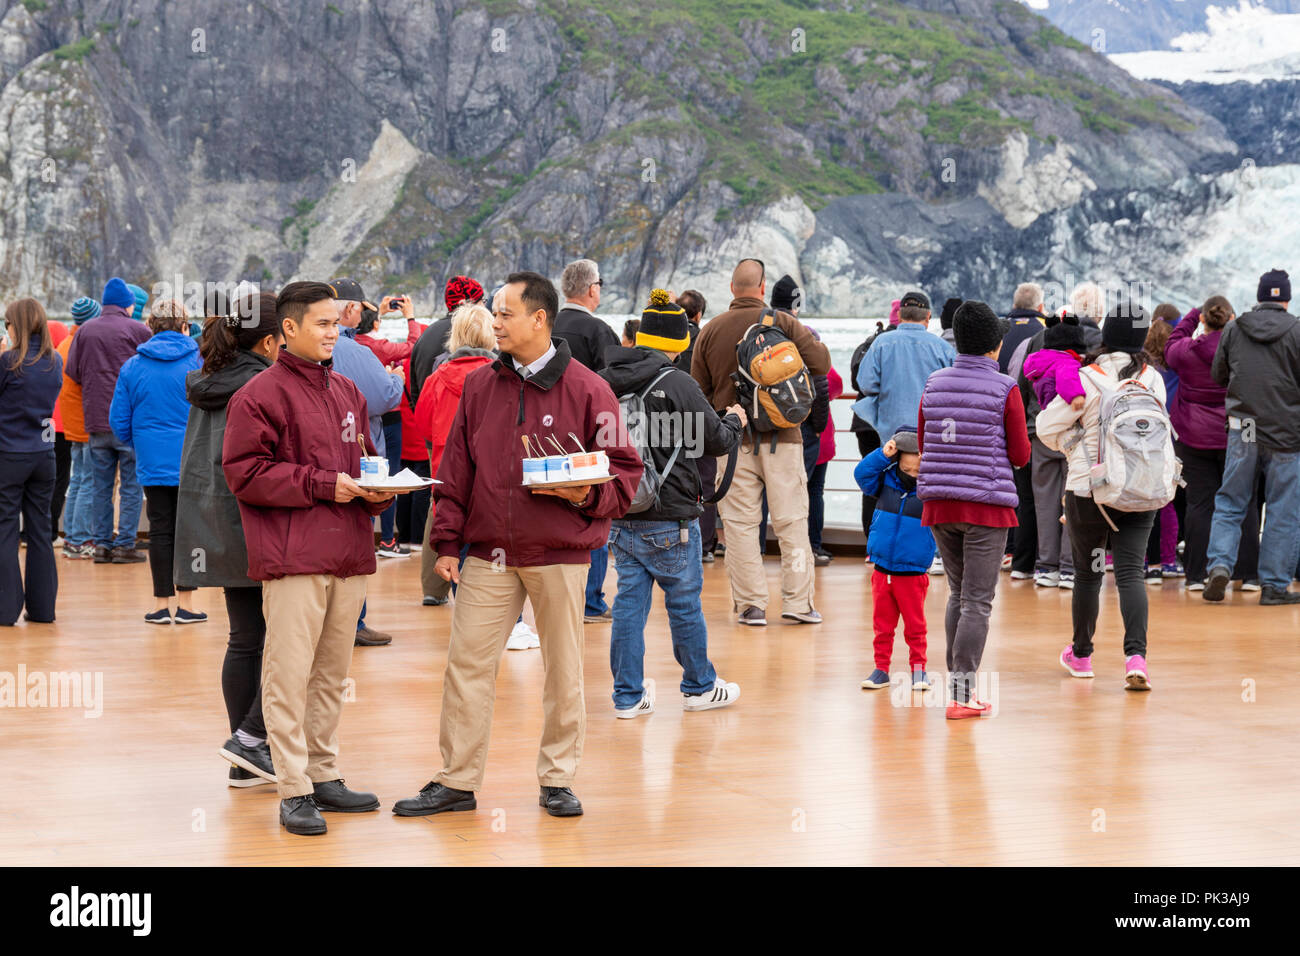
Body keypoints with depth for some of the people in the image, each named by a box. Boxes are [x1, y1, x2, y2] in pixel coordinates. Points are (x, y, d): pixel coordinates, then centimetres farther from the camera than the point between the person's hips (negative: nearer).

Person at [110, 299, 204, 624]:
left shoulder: (133, 366, 2)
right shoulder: (200, 362, -5)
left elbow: (119, 420, 5)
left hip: (153, 462, 2)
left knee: (161, 530, 6)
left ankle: (161, 604, 8)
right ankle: (184, 604, 3)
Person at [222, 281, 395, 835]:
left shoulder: (346, 392, 17)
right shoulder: (261, 394, -6)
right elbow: (243, 472, -11)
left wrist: (376, 488, 2)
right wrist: (322, 485, -14)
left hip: (348, 553, 7)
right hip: (293, 558, -7)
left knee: (332, 672, 13)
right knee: (289, 674, -6)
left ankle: (324, 775, 22)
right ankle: (294, 792, -3)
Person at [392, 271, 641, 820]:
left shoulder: (586, 389, -3)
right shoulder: (480, 387, 8)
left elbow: (624, 468, 0)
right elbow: (456, 470, 10)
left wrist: (590, 495, -19)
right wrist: (447, 542, 6)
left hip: (560, 554, -3)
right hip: (488, 554, 3)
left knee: (563, 669, 5)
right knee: (467, 665, 1)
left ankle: (558, 778, 18)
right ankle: (457, 780, 9)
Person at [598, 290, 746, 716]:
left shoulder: (605, 380, 1)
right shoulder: (677, 384, -15)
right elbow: (716, 440, -7)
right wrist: (734, 420, 14)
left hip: (619, 516, 5)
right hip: (669, 518, -5)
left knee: (629, 602, 9)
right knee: (685, 604, 9)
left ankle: (628, 694, 11)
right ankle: (699, 687, 24)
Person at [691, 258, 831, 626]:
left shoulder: (710, 331, 3)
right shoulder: (784, 324, -4)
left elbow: (699, 391, 5)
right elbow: (821, 363, -7)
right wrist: (808, 336, 13)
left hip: (732, 439, 1)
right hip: (781, 437, -1)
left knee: (740, 523, 4)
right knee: (792, 521, 5)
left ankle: (750, 604, 3)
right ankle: (797, 601, 5)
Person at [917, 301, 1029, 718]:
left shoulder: (934, 385, 5)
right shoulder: (1005, 390, -7)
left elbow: (922, 446, 11)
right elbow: (1020, 455, -3)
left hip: (938, 502, 5)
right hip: (987, 503, -4)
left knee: (958, 595, 18)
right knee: (977, 601, -1)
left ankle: (958, 683, 19)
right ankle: (962, 695, -6)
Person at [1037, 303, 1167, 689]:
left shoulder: (1087, 380, -13)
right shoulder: (1153, 379, 0)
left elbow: (1048, 427, -9)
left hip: (1089, 488, -3)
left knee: (1087, 573, 11)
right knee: (1130, 573, 0)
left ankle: (1081, 654, 26)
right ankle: (1136, 655, -16)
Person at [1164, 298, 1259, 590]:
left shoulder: (1187, 350, -9)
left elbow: (1170, 348, 15)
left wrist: (1191, 317, 25)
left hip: (1194, 437, 1)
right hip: (1237, 435, -1)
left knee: (1199, 503, 5)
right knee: (1244, 503, 7)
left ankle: (1196, 574, 3)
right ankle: (1247, 574, 7)